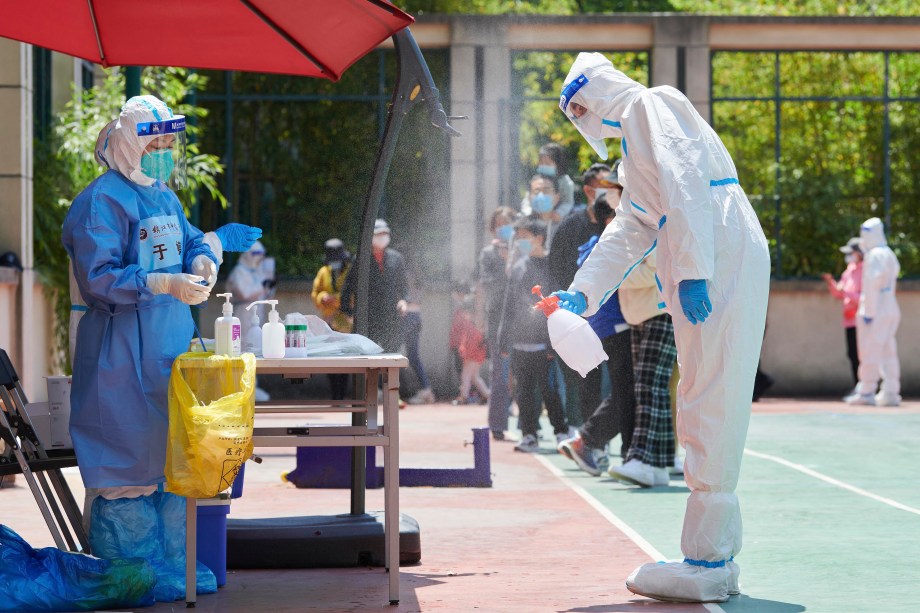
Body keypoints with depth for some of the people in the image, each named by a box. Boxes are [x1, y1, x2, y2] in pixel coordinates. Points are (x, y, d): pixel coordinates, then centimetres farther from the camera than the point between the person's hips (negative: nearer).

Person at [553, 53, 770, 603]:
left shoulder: (649, 105, -1)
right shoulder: (634, 139, 29)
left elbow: (684, 183, -15)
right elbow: (631, 232, 30)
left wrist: (693, 272, -23)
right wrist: (583, 294, 21)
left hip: (721, 265, -10)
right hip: (699, 275, 10)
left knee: (710, 409, -11)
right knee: (703, 411, 11)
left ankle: (706, 565, -12)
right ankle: (720, 557, 14)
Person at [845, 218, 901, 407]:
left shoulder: (874, 255, -12)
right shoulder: (890, 254, 17)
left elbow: (872, 285, -18)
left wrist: (868, 312, -19)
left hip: (875, 312, -9)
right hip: (891, 310, 9)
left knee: (870, 352, -5)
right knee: (888, 352, 9)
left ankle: (866, 392, -4)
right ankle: (891, 393, 7)